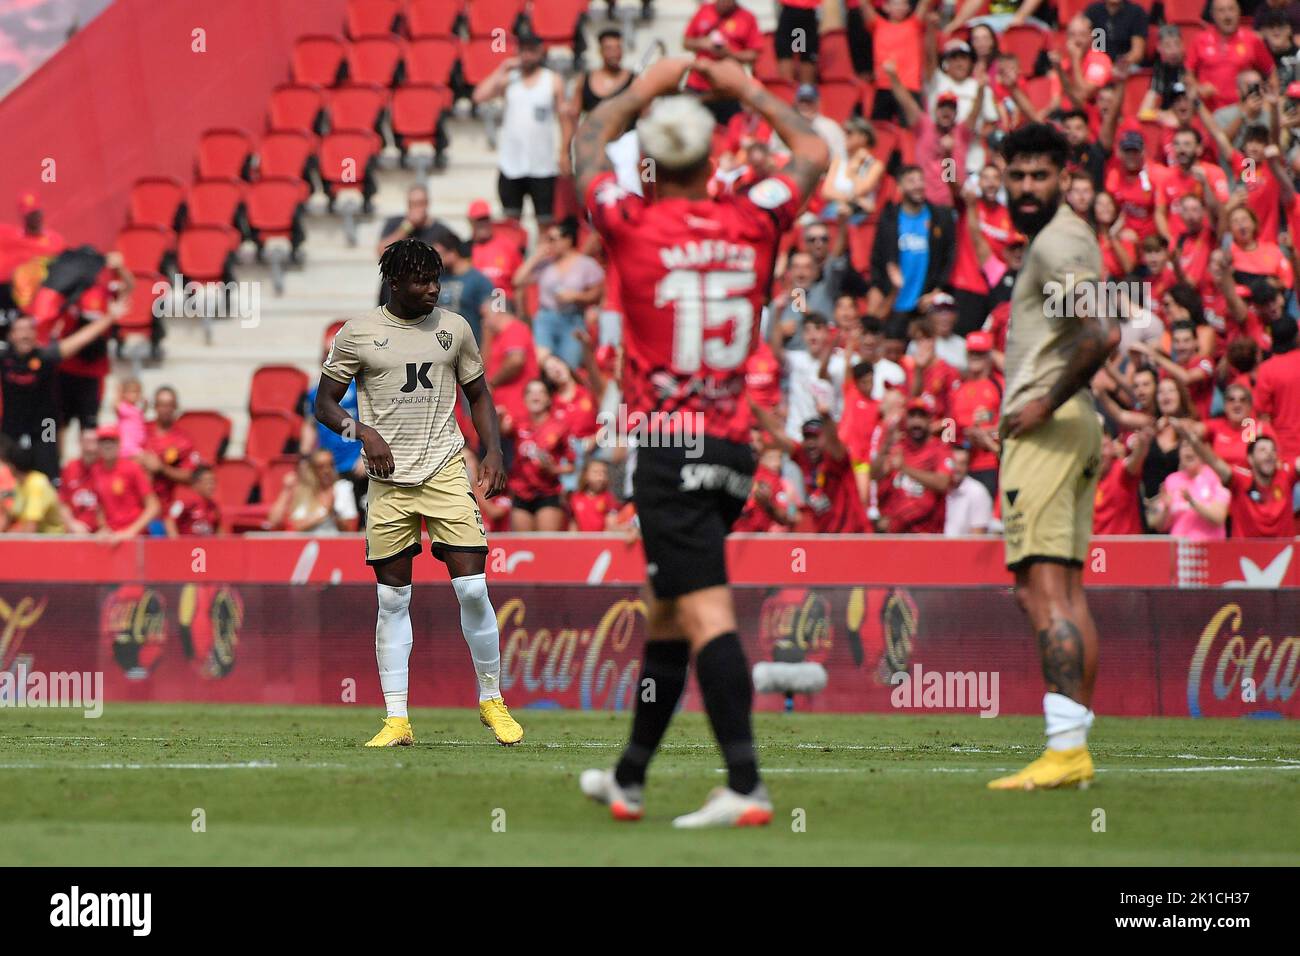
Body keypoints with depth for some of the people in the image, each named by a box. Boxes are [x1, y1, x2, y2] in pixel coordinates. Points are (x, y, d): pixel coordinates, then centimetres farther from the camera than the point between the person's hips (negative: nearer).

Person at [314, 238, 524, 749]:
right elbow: (324, 403, 5)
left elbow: (478, 394, 18)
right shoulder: (358, 333, 1)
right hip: (388, 479, -1)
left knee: (472, 587, -8)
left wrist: (493, 454, 4)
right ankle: (397, 720, 3)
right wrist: (362, 430, -14)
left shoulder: (454, 328, 8)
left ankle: (492, 700, 8)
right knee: (392, 599, 0)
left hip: (445, 470, 1)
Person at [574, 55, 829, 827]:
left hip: (669, 452, -5)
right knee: (666, 615, 17)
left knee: (705, 615, -14)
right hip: (735, 447, 5)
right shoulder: (753, 222, 2)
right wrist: (749, 92, 31)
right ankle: (628, 781, 29)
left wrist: (642, 91, 26)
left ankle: (747, 787, -25)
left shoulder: (634, 226, -7)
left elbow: (587, 151, 15)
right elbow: (814, 153, 23)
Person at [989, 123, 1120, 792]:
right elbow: (1092, 336, 28)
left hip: (1044, 430, -11)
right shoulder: (1068, 235, 20)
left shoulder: (1054, 243, -12)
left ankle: (1064, 747, -22)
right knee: (1068, 591, 10)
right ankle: (1078, 749, 11)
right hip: (1075, 427, 11)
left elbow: (1102, 336, -25)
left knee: (1043, 591, -15)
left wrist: (1046, 403, -17)